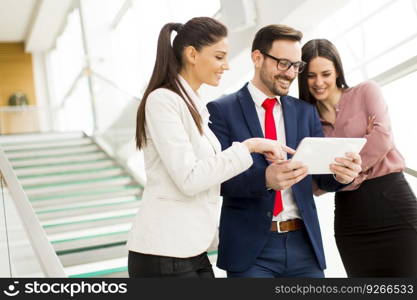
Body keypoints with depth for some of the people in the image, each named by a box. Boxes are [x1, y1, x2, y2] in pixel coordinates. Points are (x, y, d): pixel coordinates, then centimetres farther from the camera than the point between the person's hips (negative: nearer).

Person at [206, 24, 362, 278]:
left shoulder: (306, 112, 11)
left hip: (304, 245, 4)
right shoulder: (221, 110, -1)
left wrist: (341, 174, -17)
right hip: (251, 247, -4)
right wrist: (264, 179, -28)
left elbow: (322, 176, 7)